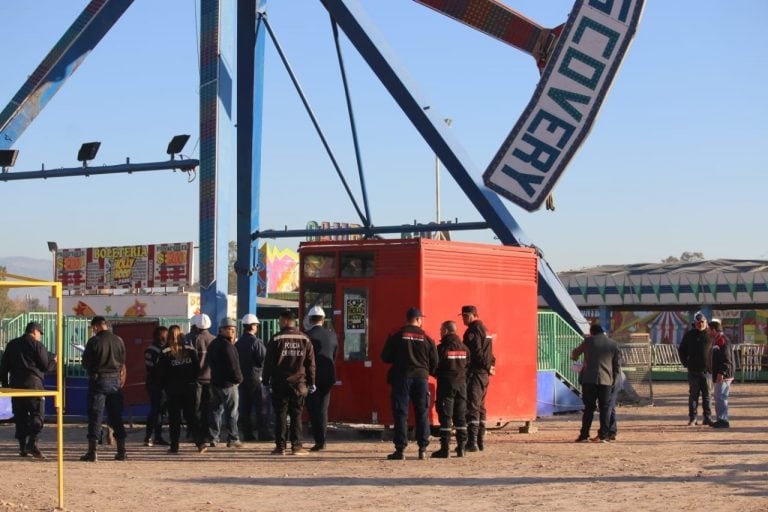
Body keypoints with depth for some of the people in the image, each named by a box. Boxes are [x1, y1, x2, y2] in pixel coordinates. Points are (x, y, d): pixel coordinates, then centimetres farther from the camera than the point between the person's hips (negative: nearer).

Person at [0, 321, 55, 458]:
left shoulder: (11, 345, 14)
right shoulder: (37, 345, -4)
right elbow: (46, 366, -5)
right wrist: (53, 361, 15)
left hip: (15, 384, 5)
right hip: (33, 383, -5)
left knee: (20, 416, 9)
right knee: (37, 415, -4)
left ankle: (22, 447, 7)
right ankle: (32, 443, -19)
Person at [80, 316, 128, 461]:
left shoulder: (94, 341, -11)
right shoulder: (119, 340, 3)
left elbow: (85, 363, -5)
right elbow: (123, 364, 9)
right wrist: (122, 380, 19)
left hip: (98, 380, -4)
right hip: (115, 381, 4)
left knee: (95, 416, 0)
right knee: (116, 416, 9)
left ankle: (92, 452, -2)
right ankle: (121, 451, 10)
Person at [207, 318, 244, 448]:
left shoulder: (213, 344, 14)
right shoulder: (227, 346, -16)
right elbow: (233, 365, -19)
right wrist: (239, 378, -7)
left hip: (215, 382, 9)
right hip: (228, 383, -9)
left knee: (216, 410, 12)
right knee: (231, 412, -3)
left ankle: (213, 438, 12)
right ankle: (233, 438, -3)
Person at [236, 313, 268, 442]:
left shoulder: (238, 343, 6)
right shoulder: (256, 342, -13)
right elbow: (263, 360, -14)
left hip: (242, 377, 6)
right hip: (255, 377, -6)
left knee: (244, 408, 8)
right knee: (260, 407, -1)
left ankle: (247, 434, 8)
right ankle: (263, 434, -2)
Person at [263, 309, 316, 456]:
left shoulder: (276, 339, -5)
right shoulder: (305, 339, 5)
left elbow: (268, 362, -4)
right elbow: (310, 363, 6)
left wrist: (266, 380, 3)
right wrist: (311, 382, 12)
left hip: (280, 383, -2)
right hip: (299, 383, 2)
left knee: (280, 415, 2)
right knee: (296, 415, 7)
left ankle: (280, 446, 0)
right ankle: (296, 445, 4)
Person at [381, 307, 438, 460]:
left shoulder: (396, 336, -2)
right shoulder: (426, 338, 2)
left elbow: (385, 357, 0)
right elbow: (434, 363, 5)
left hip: (401, 377, -1)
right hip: (421, 377, 1)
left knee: (400, 414, 0)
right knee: (422, 414, 9)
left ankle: (400, 449, -4)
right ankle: (423, 449, 8)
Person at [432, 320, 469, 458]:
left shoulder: (442, 348, -11)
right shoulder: (464, 348, 6)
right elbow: (468, 366, 9)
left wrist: (440, 376, 10)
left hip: (446, 384, -5)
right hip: (461, 384, 5)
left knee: (445, 416, -3)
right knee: (460, 416, 9)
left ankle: (445, 448, -5)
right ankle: (461, 447, 9)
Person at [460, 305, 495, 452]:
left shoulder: (473, 331, -11)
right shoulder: (484, 329, 20)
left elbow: (476, 352, -18)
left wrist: (488, 366, -9)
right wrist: (490, 365, 10)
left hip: (475, 373, -10)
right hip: (485, 374, 10)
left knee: (471, 407, -11)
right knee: (480, 407, 15)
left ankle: (472, 442, -16)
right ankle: (480, 441, 17)